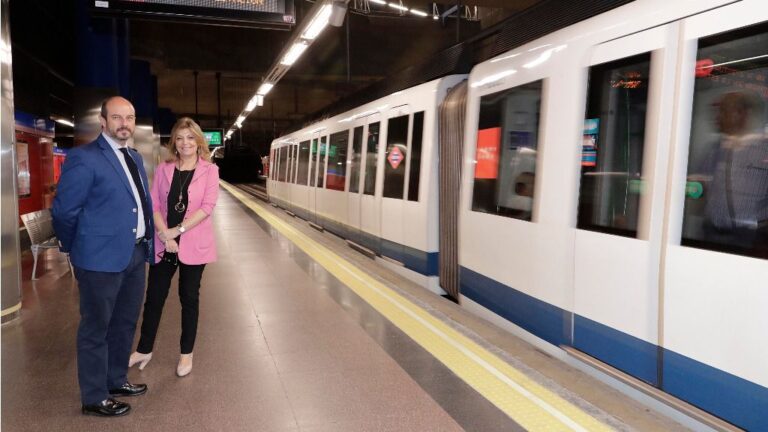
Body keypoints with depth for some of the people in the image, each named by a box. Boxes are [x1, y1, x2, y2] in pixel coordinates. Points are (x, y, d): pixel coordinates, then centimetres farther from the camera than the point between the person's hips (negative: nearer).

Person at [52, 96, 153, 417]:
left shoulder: (135, 158, 11)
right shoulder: (84, 158, -14)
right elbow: (64, 211, -11)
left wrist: (146, 243, 15)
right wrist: (76, 248, 1)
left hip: (135, 254, 8)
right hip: (102, 258, -8)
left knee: (125, 323, 20)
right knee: (96, 328, 7)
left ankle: (116, 380, 39)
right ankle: (94, 398, 22)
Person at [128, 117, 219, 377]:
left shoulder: (209, 170, -2)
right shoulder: (163, 170, 5)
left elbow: (207, 207, -11)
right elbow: (153, 205, 1)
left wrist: (178, 230, -15)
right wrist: (165, 235, -13)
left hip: (193, 244, -2)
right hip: (163, 244, 2)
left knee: (189, 297, 9)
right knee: (154, 296, 9)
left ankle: (186, 353, 22)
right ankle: (144, 349, 26)